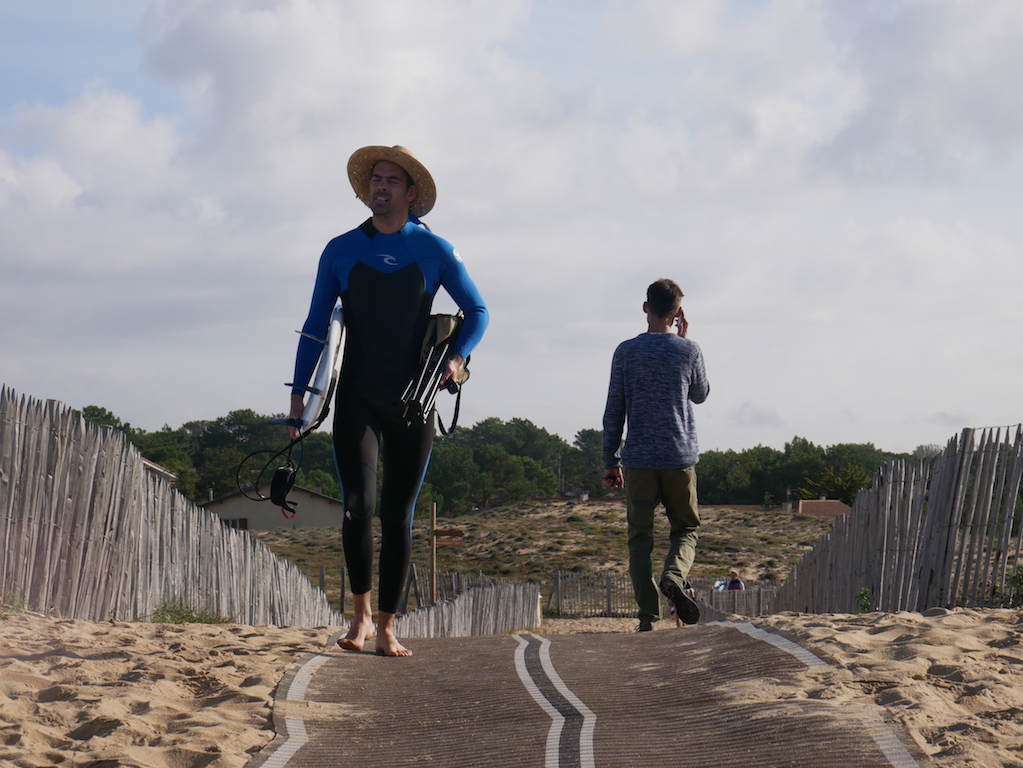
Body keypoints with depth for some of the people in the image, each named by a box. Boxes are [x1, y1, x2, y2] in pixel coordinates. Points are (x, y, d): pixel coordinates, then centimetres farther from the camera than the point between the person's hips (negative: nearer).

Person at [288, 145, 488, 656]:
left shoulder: (434, 251, 3)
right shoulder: (340, 251, 5)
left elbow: (477, 312, 11)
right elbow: (315, 327, 8)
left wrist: (458, 356, -8)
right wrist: (298, 395, 2)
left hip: (412, 402, 0)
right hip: (357, 401, 0)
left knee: (398, 515, 3)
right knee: (358, 505, -15)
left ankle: (387, 628, 12)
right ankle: (361, 613, 4)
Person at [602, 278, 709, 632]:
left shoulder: (626, 352, 1)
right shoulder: (689, 350, 1)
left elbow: (614, 411, 3)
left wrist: (611, 461, 10)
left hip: (639, 460, 0)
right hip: (680, 457, 0)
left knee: (640, 537, 4)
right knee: (685, 528, 14)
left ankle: (648, 616, -5)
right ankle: (674, 575, -17)